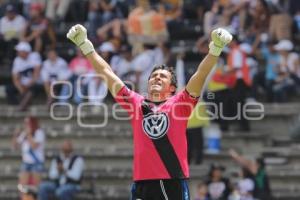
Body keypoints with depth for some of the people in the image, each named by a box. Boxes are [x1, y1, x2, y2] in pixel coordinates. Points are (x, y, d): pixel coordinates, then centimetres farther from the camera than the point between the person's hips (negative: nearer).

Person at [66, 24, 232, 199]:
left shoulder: (179, 103, 9)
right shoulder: (136, 103, 15)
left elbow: (201, 74, -2)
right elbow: (106, 73, 16)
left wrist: (215, 49, -16)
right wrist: (85, 45, 14)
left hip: (174, 181, -2)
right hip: (143, 183, 2)